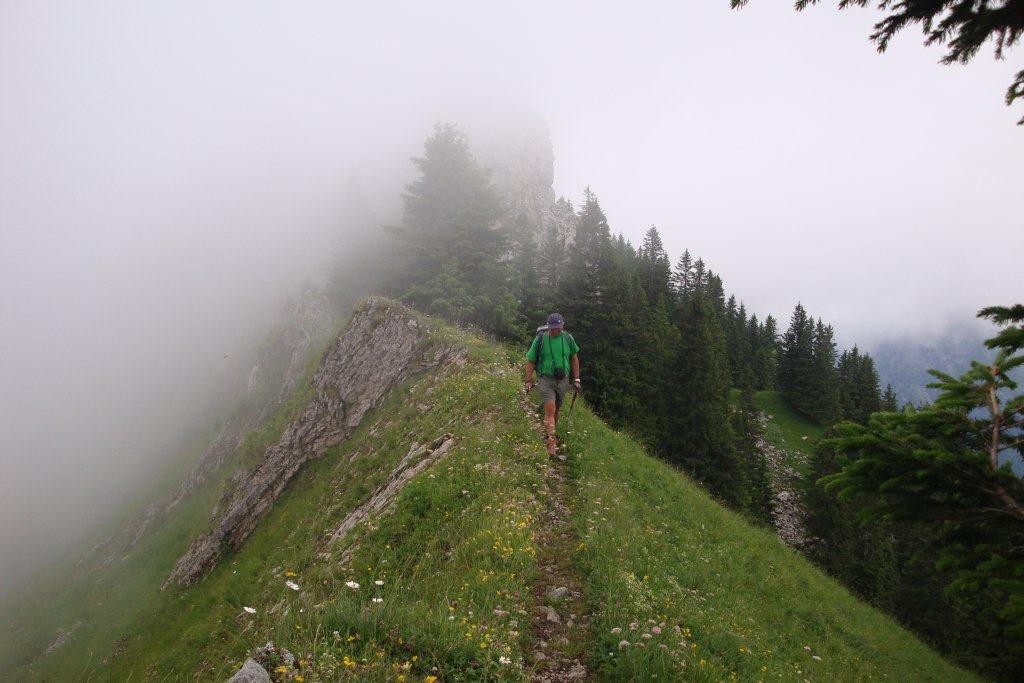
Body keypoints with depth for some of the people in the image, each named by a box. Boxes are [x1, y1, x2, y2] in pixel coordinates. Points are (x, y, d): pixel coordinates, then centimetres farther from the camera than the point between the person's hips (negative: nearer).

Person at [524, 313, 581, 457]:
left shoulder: (568, 338, 2)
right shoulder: (540, 339, -7)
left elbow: (574, 359, 12)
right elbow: (531, 361, 0)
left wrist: (576, 379, 10)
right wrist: (529, 380, -3)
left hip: (563, 380, 4)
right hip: (546, 379, -4)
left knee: (556, 410, 13)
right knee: (550, 409, -16)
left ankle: (548, 435, 32)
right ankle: (551, 442, -15)